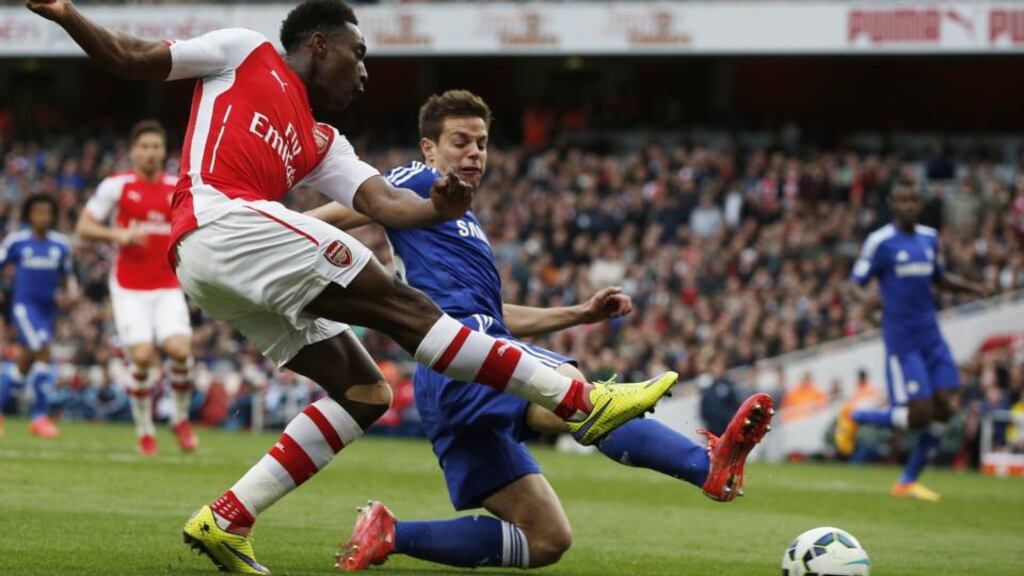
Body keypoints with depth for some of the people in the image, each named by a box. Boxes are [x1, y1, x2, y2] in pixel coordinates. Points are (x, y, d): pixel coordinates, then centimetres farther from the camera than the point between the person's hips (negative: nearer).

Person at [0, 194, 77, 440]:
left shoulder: (60, 244, 6)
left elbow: (66, 274, 16)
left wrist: (72, 289, -3)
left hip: (48, 308, 4)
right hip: (24, 306, -4)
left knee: (25, 361, 10)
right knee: (42, 353, -19)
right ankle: (41, 416, -14)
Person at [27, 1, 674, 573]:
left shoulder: (323, 145, 30)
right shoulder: (245, 54, 15)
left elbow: (382, 201, 13)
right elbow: (130, 59, 14)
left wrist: (435, 209, -8)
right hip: (225, 221, -9)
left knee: (364, 390, 5)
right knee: (402, 307, -12)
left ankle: (226, 522, 1)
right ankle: (581, 402, -16)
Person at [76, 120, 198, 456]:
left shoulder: (179, 189, 7)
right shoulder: (116, 186, 0)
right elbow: (83, 227, 0)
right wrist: (118, 234, -16)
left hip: (168, 286, 2)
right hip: (129, 288, -2)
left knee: (180, 349, -18)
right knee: (142, 356, -15)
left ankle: (181, 418, 7)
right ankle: (145, 431, 3)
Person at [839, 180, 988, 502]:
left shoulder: (929, 238, 12)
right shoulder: (880, 242, -8)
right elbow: (856, 284, -7)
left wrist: (971, 287, 7)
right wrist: (865, 299, -30)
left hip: (931, 336, 7)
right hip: (901, 339, -7)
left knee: (943, 409, -2)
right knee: (920, 413, -12)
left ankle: (908, 482, 11)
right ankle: (855, 418, 14)